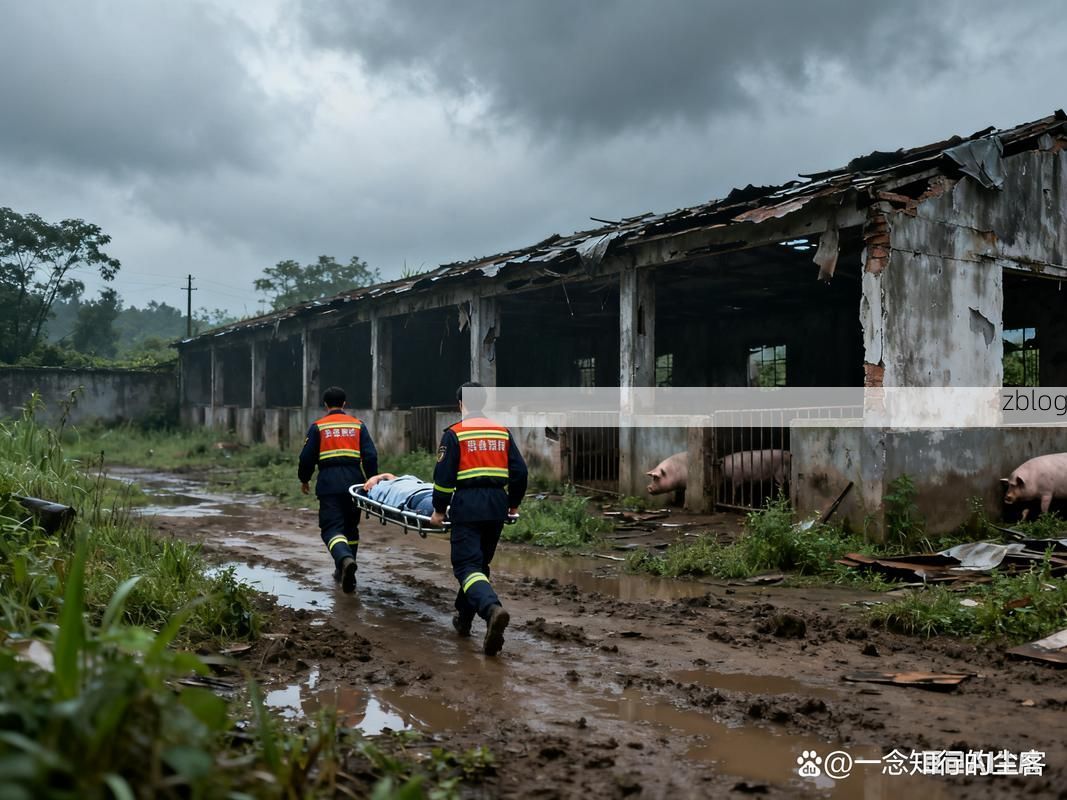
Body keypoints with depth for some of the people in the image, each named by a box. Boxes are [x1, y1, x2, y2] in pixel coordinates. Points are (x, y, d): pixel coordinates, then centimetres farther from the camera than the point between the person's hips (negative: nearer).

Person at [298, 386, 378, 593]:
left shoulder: (318, 427, 6)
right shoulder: (358, 425, 11)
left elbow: (307, 457, 4)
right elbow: (370, 456, 5)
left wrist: (304, 480, 20)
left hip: (329, 484, -3)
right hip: (354, 481, 3)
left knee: (332, 528, -6)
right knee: (350, 527, 17)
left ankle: (346, 559, -34)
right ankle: (343, 571, 23)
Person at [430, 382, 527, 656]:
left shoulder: (455, 433, -2)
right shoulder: (502, 432, 11)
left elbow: (444, 475, -6)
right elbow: (519, 471, 10)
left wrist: (439, 510, 5)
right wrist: (513, 504, 23)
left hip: (468, 505, -5)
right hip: (497, 505, 5)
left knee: (467, 565, -6)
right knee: (480, 562, 19)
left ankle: (492, 608, -32)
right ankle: (464, 618, 28)